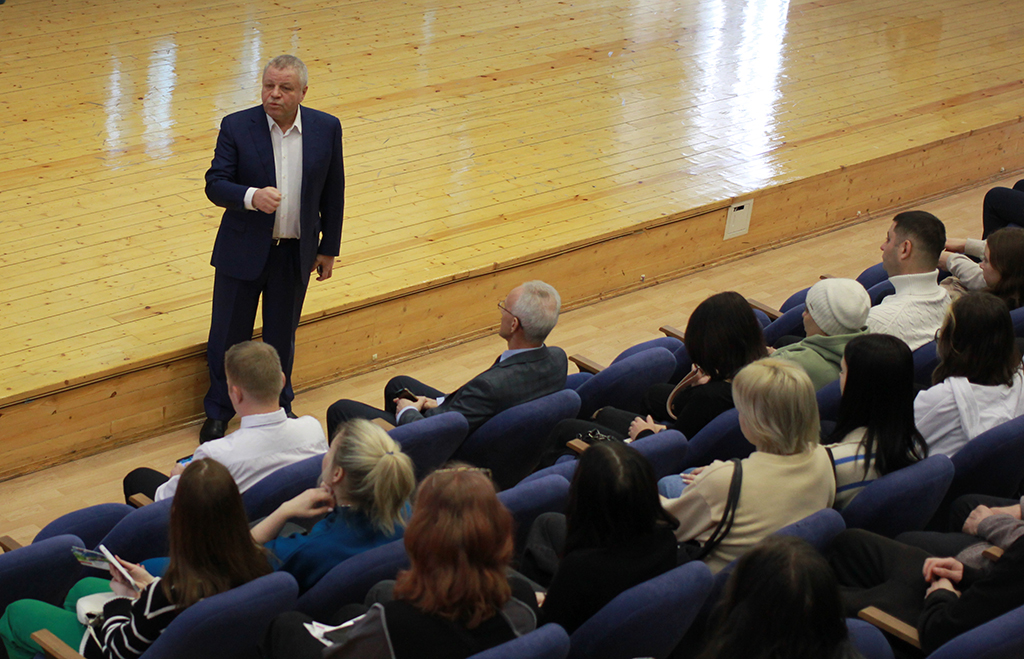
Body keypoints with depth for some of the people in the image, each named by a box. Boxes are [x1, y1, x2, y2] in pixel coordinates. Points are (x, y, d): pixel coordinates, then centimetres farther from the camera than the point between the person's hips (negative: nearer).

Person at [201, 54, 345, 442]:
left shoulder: (326, 129, -5)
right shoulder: (236, 127, -11)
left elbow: (333, 192, 4)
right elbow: (215, 184, -13)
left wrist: (329, 248, 6)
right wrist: (251, 196, -33)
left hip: (296, 254, 1)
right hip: (244, 250, -1)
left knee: (282, 338, 16)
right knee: (228, 337, 9)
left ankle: (279, 406, 37)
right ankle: (218, 412, 27)